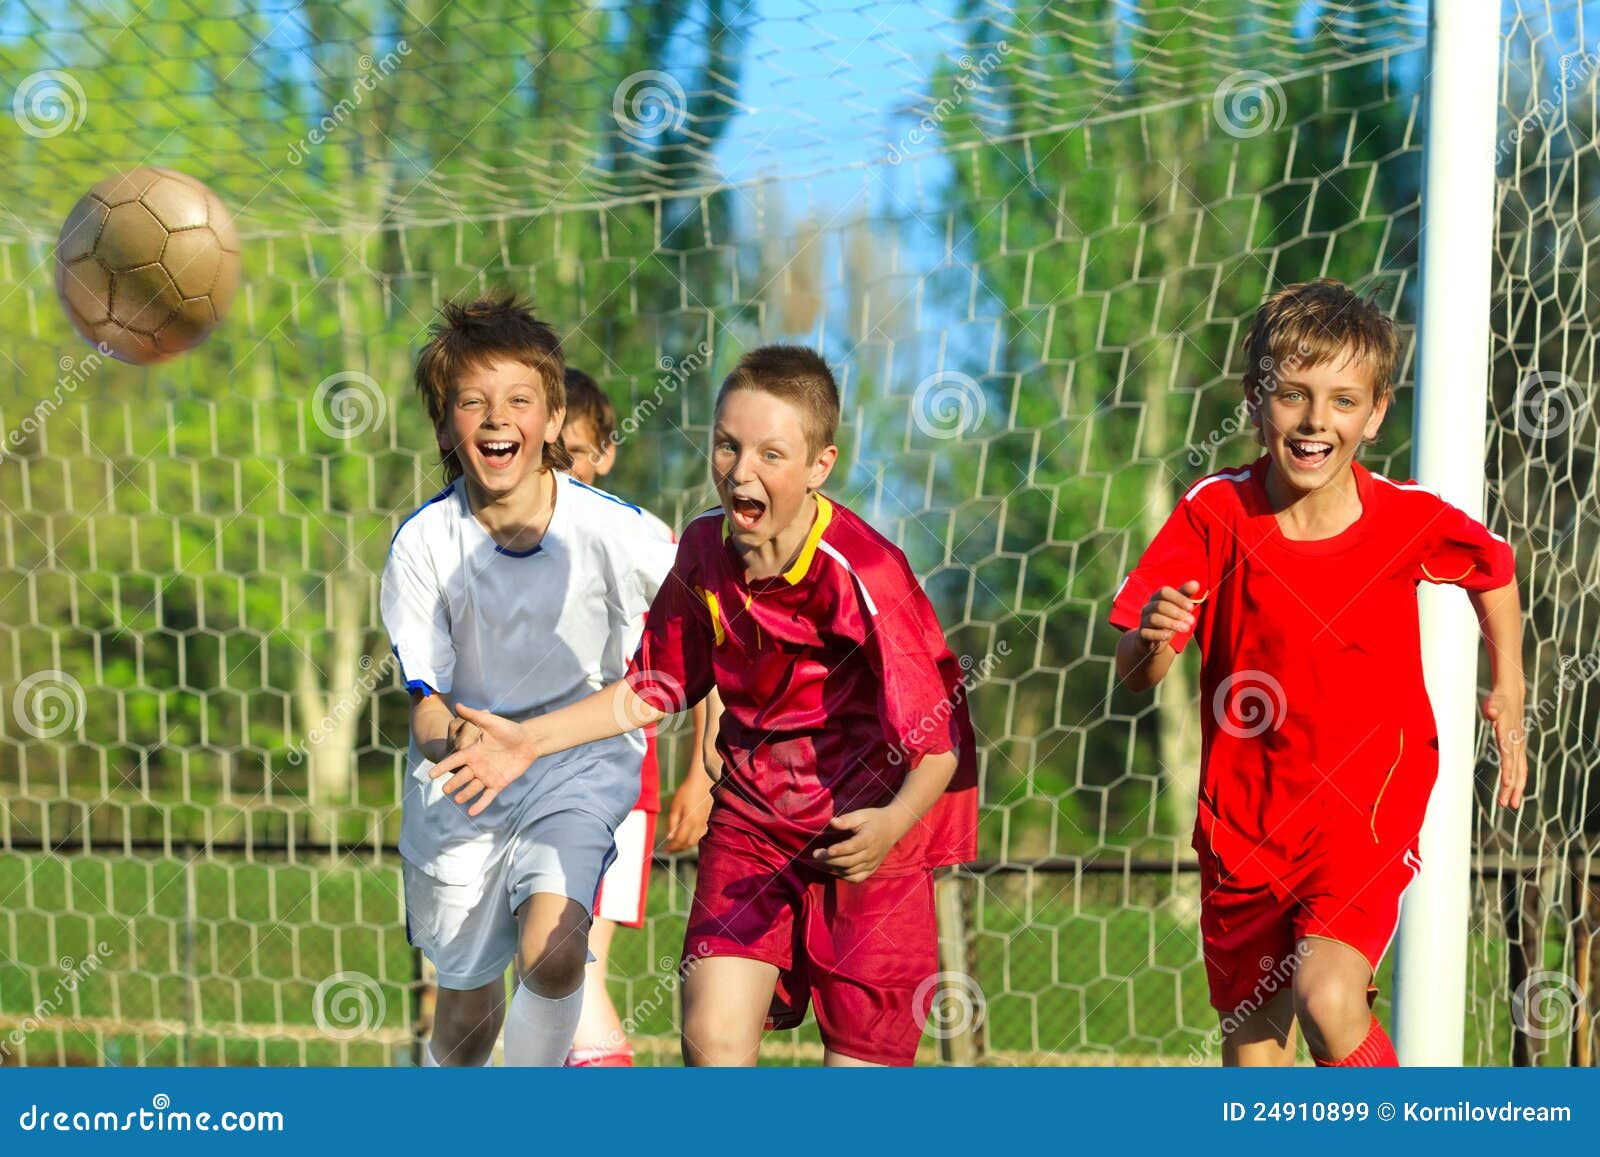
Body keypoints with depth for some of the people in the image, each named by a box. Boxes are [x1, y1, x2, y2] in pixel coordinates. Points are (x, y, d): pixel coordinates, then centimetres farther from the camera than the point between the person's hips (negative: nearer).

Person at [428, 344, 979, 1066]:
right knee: (712, 1039, -10)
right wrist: (533, 739, 7)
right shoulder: (704, 551, -6)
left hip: (869, 825, -4)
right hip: (752, 809, 5)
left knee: (860, 1058, -5)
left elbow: (939, 741, -26)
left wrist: (894, 824, -46)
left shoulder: (862, 576, -24)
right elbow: (656, 687, 12)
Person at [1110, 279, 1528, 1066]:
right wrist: (1151, 637, -33)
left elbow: (1493, 569, 13)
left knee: (1327, 998, -25)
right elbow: (1135, 678, -11)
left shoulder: (1410, 519, -11)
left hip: (1366, 806, -2)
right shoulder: (1214, 514, -11)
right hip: (1243, 816, 2)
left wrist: (1509, 689, 5)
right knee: (1251, 1040, 11)